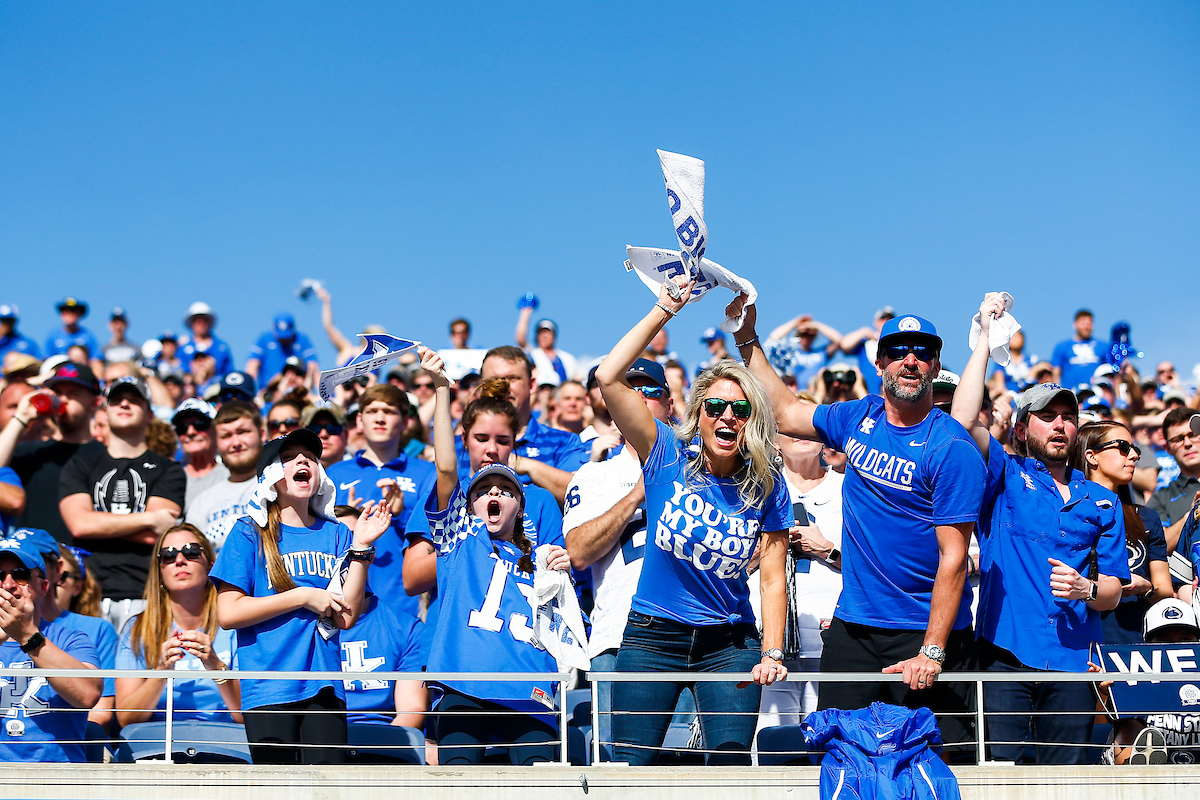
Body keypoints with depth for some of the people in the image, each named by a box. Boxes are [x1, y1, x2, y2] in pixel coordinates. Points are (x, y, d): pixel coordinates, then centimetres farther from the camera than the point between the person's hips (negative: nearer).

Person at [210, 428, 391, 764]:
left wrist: (361, 546, -3)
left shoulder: (336, 534, 13)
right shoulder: (250, 532, 3)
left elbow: (347, 616, 3)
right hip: (268, 688, -3)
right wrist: (304, 597, -7)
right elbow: (227, 613, -6)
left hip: (324, 686, 3)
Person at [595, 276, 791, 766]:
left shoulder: (767, 487, 0)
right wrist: (663, 310, -15)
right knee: (629, 765, -5)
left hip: (729, 641, 1)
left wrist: (772, 655, -11)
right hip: (653, 635, -1)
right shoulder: (668, 458, -4)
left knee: (730, 759, -10)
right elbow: (608, 379, -14)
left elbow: (773, 579, -1)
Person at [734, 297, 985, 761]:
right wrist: (746, 339, 18)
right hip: (852, 627, 5)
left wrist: (932, 653, -20)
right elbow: (785, 413, 23)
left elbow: (953, 558, -16)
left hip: (926, 631, -5)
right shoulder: (858, 418, 5)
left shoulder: (952, 448, -13)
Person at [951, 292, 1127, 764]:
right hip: (1006, 652, -3)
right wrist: (986, 335, -5)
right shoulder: (1004, 478, 9)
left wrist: (1086, 590, -9)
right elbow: (963, 421, -9)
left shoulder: (1101, 501, 18)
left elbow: (1112, 592, 16)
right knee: (998, 767, -10)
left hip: (1071, 659, 3)